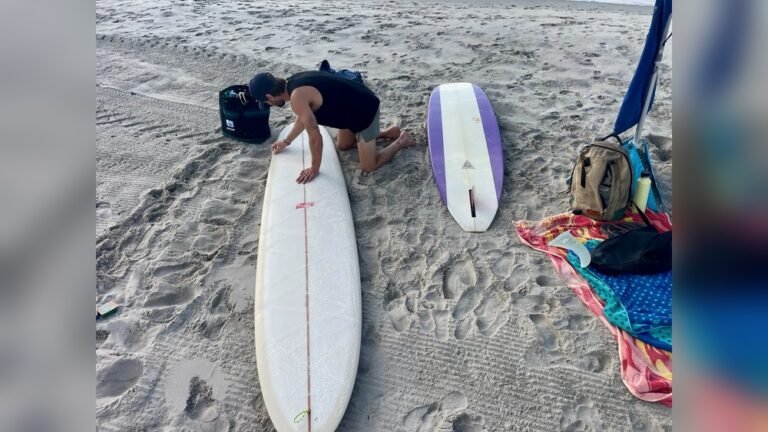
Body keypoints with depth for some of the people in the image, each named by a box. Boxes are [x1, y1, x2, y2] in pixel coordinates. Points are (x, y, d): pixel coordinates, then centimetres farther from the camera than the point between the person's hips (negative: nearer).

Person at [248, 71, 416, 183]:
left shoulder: (297, 97, -28)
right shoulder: (294, 83, 2)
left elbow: (315, 137, -25)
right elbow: (304, 117, 20)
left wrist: (314, 169, -12)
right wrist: (286, 141, 29)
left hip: (365, 110, -9)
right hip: (354, 106, 9)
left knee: (368, 166, -1)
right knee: (342, 145, 28)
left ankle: (401, 140, 16)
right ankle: (388, 133, 31)